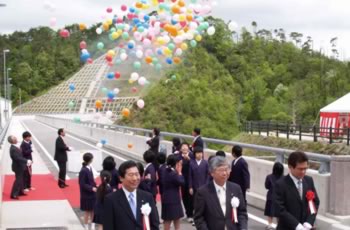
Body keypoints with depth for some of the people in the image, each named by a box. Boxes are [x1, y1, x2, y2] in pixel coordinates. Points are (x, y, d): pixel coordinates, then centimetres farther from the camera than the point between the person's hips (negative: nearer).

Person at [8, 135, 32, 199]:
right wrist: (26, 161, -28)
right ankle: (13, 194, -1)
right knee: (18, 180, -5)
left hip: (19, 166, 10)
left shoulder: (14, 147, 6)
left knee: (20, 179, 19)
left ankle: (20, 191, 31)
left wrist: (26, 161, 9)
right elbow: (18, 158, -31)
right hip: (18, 167, -10)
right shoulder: (13, 149, -26)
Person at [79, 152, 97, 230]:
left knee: (93, 209, 18)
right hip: (86, 194, -8)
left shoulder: (89, 168, 2)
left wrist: (95, 186, -2)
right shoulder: (83, 171, -24)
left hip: (92, 193, 8)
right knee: (87, 211, 7)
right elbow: (82, 184, -22)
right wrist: (92, 188, -22)